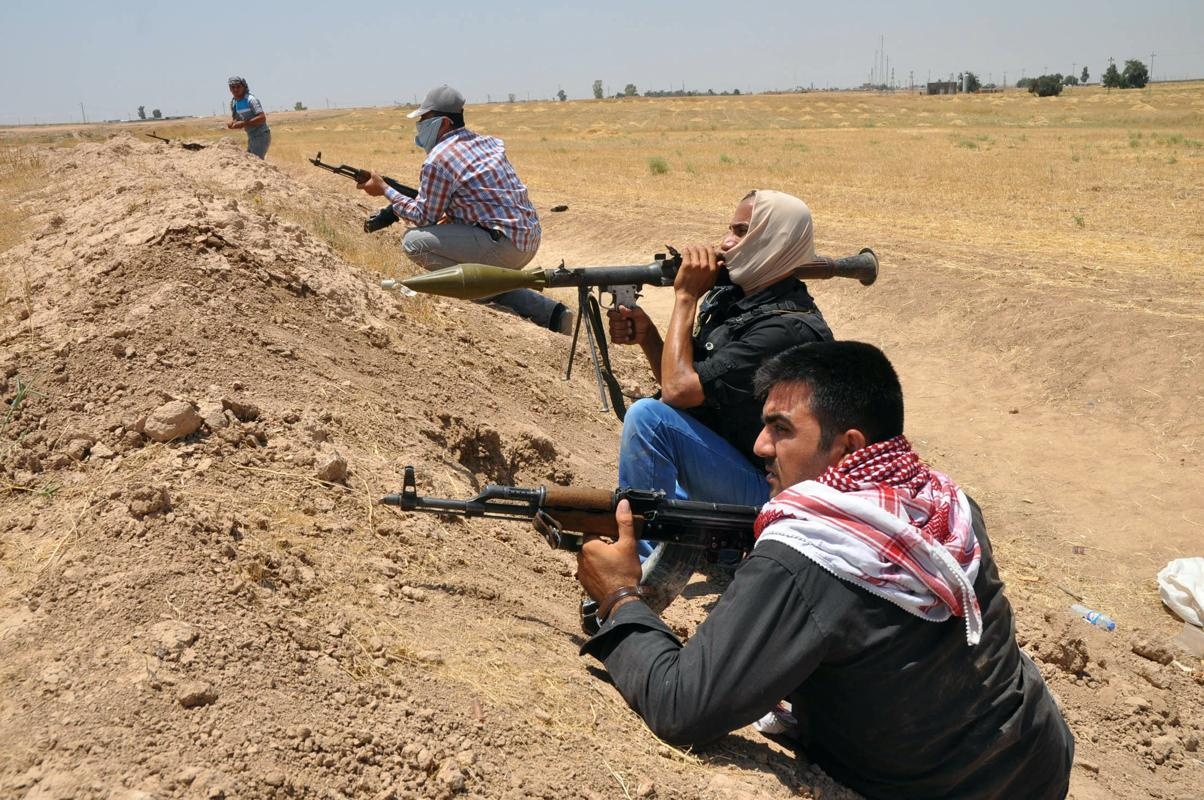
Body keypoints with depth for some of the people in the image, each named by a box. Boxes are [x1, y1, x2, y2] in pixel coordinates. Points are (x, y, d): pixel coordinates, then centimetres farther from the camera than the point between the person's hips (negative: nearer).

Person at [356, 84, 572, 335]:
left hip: (503, 245, -9)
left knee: (414, 241, -7)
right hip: (530, 239, 9)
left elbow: (424, 216, 0)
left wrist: (384, 190, 10)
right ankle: (549, 312, 18)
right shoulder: (488, 142, 15)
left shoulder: (437, 160, -9)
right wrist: (450, 215, 22)